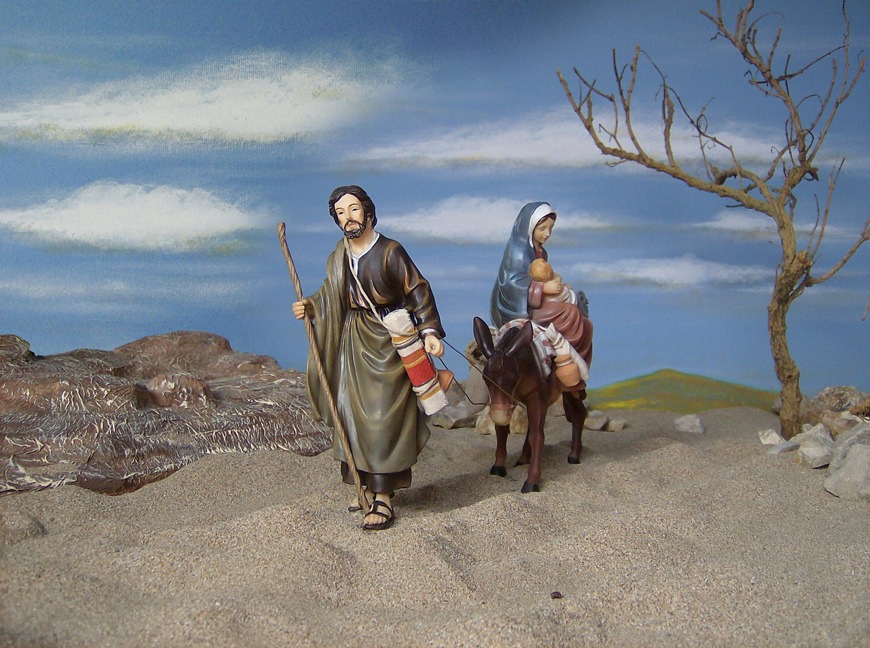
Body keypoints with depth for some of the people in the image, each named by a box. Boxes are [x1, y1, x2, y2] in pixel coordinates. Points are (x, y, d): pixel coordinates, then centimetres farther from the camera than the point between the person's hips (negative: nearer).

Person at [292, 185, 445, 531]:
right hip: (353, 344, 7)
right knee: (354, 414, 9)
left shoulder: (390, 252, -11)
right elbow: (331, 295, 16)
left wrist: (429, 331, -19)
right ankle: (368, 484, 22)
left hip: (387, 343, -6)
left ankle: (384, 498, -2)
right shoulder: (338, 257, 7)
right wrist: (309, 307, -3)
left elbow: (418, 292, -10)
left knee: (383, 418, -6)